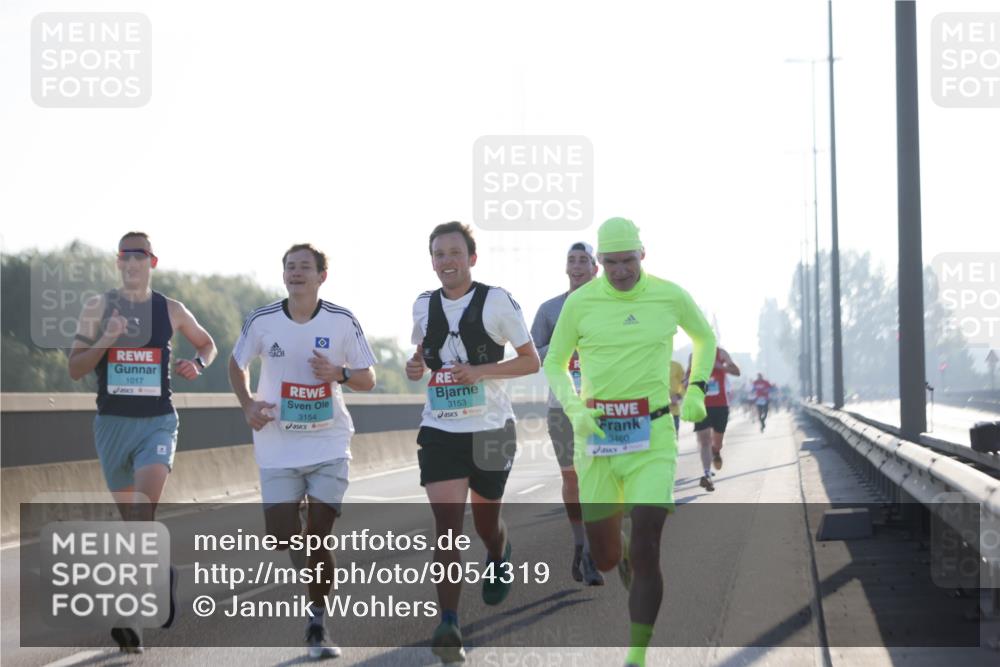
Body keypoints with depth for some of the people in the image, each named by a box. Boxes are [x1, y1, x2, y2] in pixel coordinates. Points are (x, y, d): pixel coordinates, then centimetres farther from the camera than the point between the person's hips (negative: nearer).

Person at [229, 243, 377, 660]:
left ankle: (318, 622, 13)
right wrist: (247, 405, -5)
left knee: (319, 536, -4)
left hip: (329, 445, -1)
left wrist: (339, 373, -19)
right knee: (283, 539, -3)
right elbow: (237, 364, 12)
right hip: (277, 448, 1)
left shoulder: (342, 322, -5)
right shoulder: (262, 321, -4)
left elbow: (368, 380, 2)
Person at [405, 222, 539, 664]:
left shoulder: (497, 302, -8)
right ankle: (448, 626, -16)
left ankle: (499, 557, 52)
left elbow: (532, 361, -4)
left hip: (490, 429, -2)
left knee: (485, 521, 15)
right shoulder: (424, 305, 4)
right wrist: (415, 367, -3)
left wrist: (481, 370, -19)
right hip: (440, 431, 2)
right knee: (447, 525, -13)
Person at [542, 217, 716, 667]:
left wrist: (695, 392, 5)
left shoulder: (670, 297, -1)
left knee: (644, 552, -13)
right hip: (597, 435, 1)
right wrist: (575, 411, -8)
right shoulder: (580, 302, -3)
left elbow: (705, 338, 19)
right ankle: (619, 550, 45)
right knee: (603, 557, 6)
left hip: (651, 438, -1)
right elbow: (555, 363, 9)